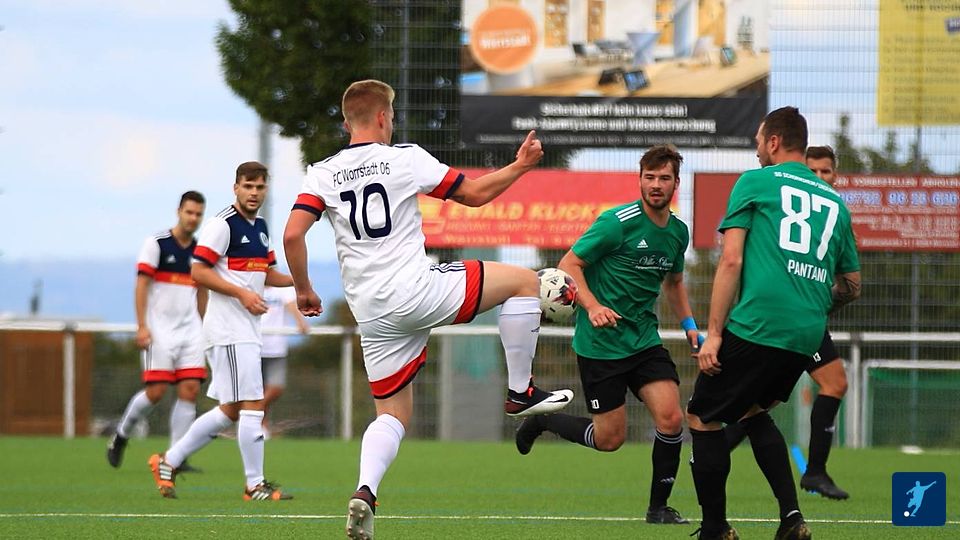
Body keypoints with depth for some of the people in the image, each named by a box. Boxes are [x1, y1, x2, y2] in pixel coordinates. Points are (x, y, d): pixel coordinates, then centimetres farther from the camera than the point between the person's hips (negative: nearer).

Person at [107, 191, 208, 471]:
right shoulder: (156, 243, -4)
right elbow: (141, 285, -7)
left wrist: (203, 329, 20)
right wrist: (142, 326, -14)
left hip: (190, 329, 5)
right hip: (159, 329, -5)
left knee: (190, 390, -6)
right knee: (156, 391, -10)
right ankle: (121, 436, 14)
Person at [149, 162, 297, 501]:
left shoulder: (260, 227, 16)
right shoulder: (223, 224, -11)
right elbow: (199, 271, -15)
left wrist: (296, 280, 10)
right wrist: (241, 293, -21)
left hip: (247, 330, 10)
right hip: (230, 329, -10)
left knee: (229, 411, 12)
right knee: (252, 405, -10)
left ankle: (169, 461, 20)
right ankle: (255, 486, -4)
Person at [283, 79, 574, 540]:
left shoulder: (322, 174, 7)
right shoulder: (405, 159, -1)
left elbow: (292, 234, -4)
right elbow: (474, 194, 6)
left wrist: (303, 291, 11)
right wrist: (520, 166, 21)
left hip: (372, 313, 5)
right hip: (417, 290, -5)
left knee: (393, 415, 14)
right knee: (524, 281, 11)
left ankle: (365, 492, -12)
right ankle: (520, 392, 14)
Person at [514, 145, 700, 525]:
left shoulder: (678, 232, 6)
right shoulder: (618, 222, -15)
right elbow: (569, 265, -12)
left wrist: (689, 324, 12)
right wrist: (593, 306, -26)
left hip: (645, 340, 5)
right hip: (600, 344, -5)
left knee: (670, 419, -14)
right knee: (609, 439, -1)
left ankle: (659, 507, 3)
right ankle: (542, 420, 27)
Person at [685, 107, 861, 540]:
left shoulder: (755, 182, 4)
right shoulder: (835, 202, 19)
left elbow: (731, 260, -4)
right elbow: (852, 286, 23)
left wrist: (713, 334, -6)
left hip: (757, 326, -6)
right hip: (807, 337, 6)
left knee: (703, 419, 9)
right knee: (753, 411, 27)